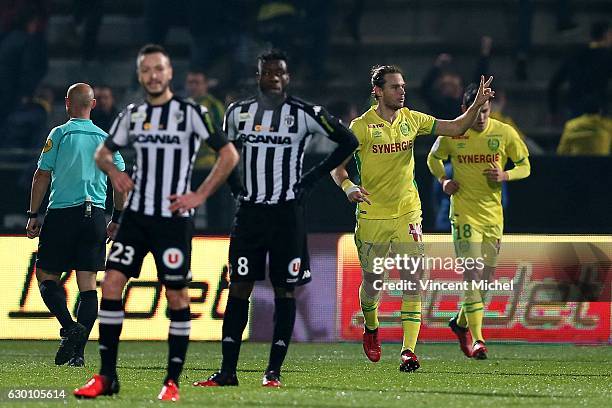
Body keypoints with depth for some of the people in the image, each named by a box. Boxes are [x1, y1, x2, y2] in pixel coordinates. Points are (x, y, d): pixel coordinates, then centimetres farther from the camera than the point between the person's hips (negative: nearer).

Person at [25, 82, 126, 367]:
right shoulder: (106, 138, 9)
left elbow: (42, 176, -4)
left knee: (46, 276, 6)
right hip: (95, 215, 3)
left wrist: (33, 216, 2)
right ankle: (77, 351, -4)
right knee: (88, 283, 3)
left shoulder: (60, 134, -2)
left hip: (62, 213, -3)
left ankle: (69, 327, -19)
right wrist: (117, 219, 18)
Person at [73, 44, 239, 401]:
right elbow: (103, 152, 24)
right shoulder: (132, 115, 10)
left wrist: (200, 195, -8)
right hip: (136, 215, 4)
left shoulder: (191, 113, -4)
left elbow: (229, 155, -5)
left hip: (174, 219, -4)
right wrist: (113, 170, 2)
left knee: (177, 296, -1)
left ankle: (173, 381, 7)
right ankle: (107, 376, -1)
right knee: (112, 283, -6)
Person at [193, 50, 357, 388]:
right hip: (249, 212, 3)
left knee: (284, 290, 0)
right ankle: (227, 371, 0)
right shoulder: (237, 113, 7)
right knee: (239, 288, -1)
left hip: (287, 213, -3)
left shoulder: (303, 114, -4)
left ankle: (274, 370, 4)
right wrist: (237, 188, 10)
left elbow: (348, 141, 2)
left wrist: (311, 179, -1)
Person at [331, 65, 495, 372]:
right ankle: (371, 329, 40)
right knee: (372, 282, 8)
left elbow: (455, 128, 7)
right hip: (372, 216, -2)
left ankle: (408, 350, -14)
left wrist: (477, 105, -7)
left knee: (412, 282, -11)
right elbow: (336, 163, -6)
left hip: (407, 213, 2)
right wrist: (348, 186, -25)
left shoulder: (411, 120, 4)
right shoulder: (362, 126, -7)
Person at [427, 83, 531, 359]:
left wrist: (504, 176, -14)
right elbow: (434, 158, 14)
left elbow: (525, 166, 6)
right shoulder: (452, 135, -5)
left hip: (493, 214, 3)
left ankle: (461, 322, 36)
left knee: (487, 277, 11)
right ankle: (477, 339, -17)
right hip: (464, 213, -3)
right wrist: (443, 180, -5)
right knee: (472, 274, -15)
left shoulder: (505, 133, -3)